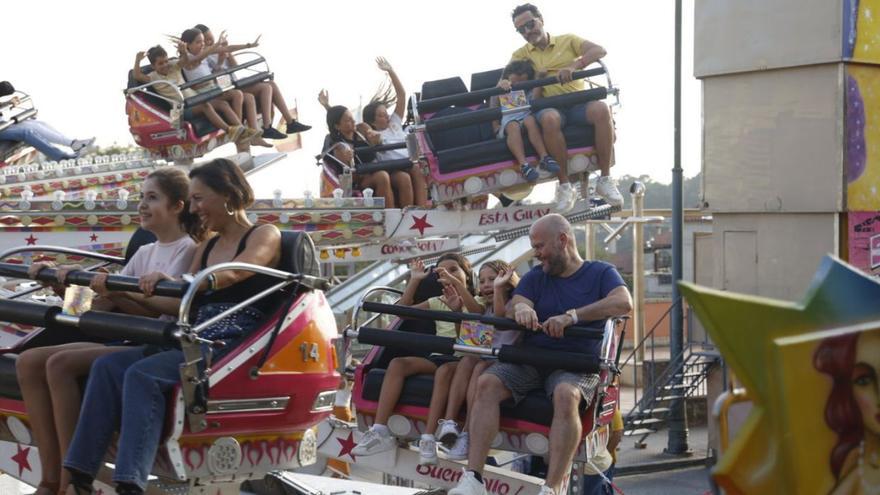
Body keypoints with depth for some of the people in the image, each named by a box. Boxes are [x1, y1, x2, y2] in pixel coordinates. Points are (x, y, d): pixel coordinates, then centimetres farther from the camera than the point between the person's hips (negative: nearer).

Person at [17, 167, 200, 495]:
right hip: (129, 342, 8)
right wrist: (58, 280, 4)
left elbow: (158, 311, -15)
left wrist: (111, 290, -26)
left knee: (60, 364, -28)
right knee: (29, 361, -11)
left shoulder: (188, 251, -2)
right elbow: (102, 305, 16)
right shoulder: (144, 253, 22)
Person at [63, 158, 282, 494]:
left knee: (143, 375, -30)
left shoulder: (265, 236, 0)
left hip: (236, 343, -8)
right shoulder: (206, 248, 23)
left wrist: (175, 282, -34)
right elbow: (183, 302, 19)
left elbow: (230, 275, -20)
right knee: (108, 366, -14)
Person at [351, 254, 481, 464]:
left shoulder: (476, 302, 10)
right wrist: (414, 280, 7)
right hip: (437, 357, 5)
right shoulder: (438, 302, 23)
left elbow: (477, 312, -16)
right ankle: (380, 432, -31)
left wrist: (455, 281, -24)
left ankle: (428, 438, -44)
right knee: (398, 363, -23)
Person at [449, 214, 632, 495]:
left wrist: (571, 316, -24)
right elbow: (513, 307, 3)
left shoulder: (600, 273, 8)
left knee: (566, 395, -37)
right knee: (486, 384, -25)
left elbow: (624, 303, -12)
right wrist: (521, 308, -24)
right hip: (529, 361, 4)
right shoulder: (536, 277, 19)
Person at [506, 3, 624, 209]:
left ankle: (605, 180, -25)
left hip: (577, 102, 0)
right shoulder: (521, 54, 21)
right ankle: (564, 186, -31)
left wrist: (573, 66, -18)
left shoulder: (568, 41, 14)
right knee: (549, 119, -38)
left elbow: (599, 51, -2)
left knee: (601, 109, -34)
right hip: (549, 106, 0)